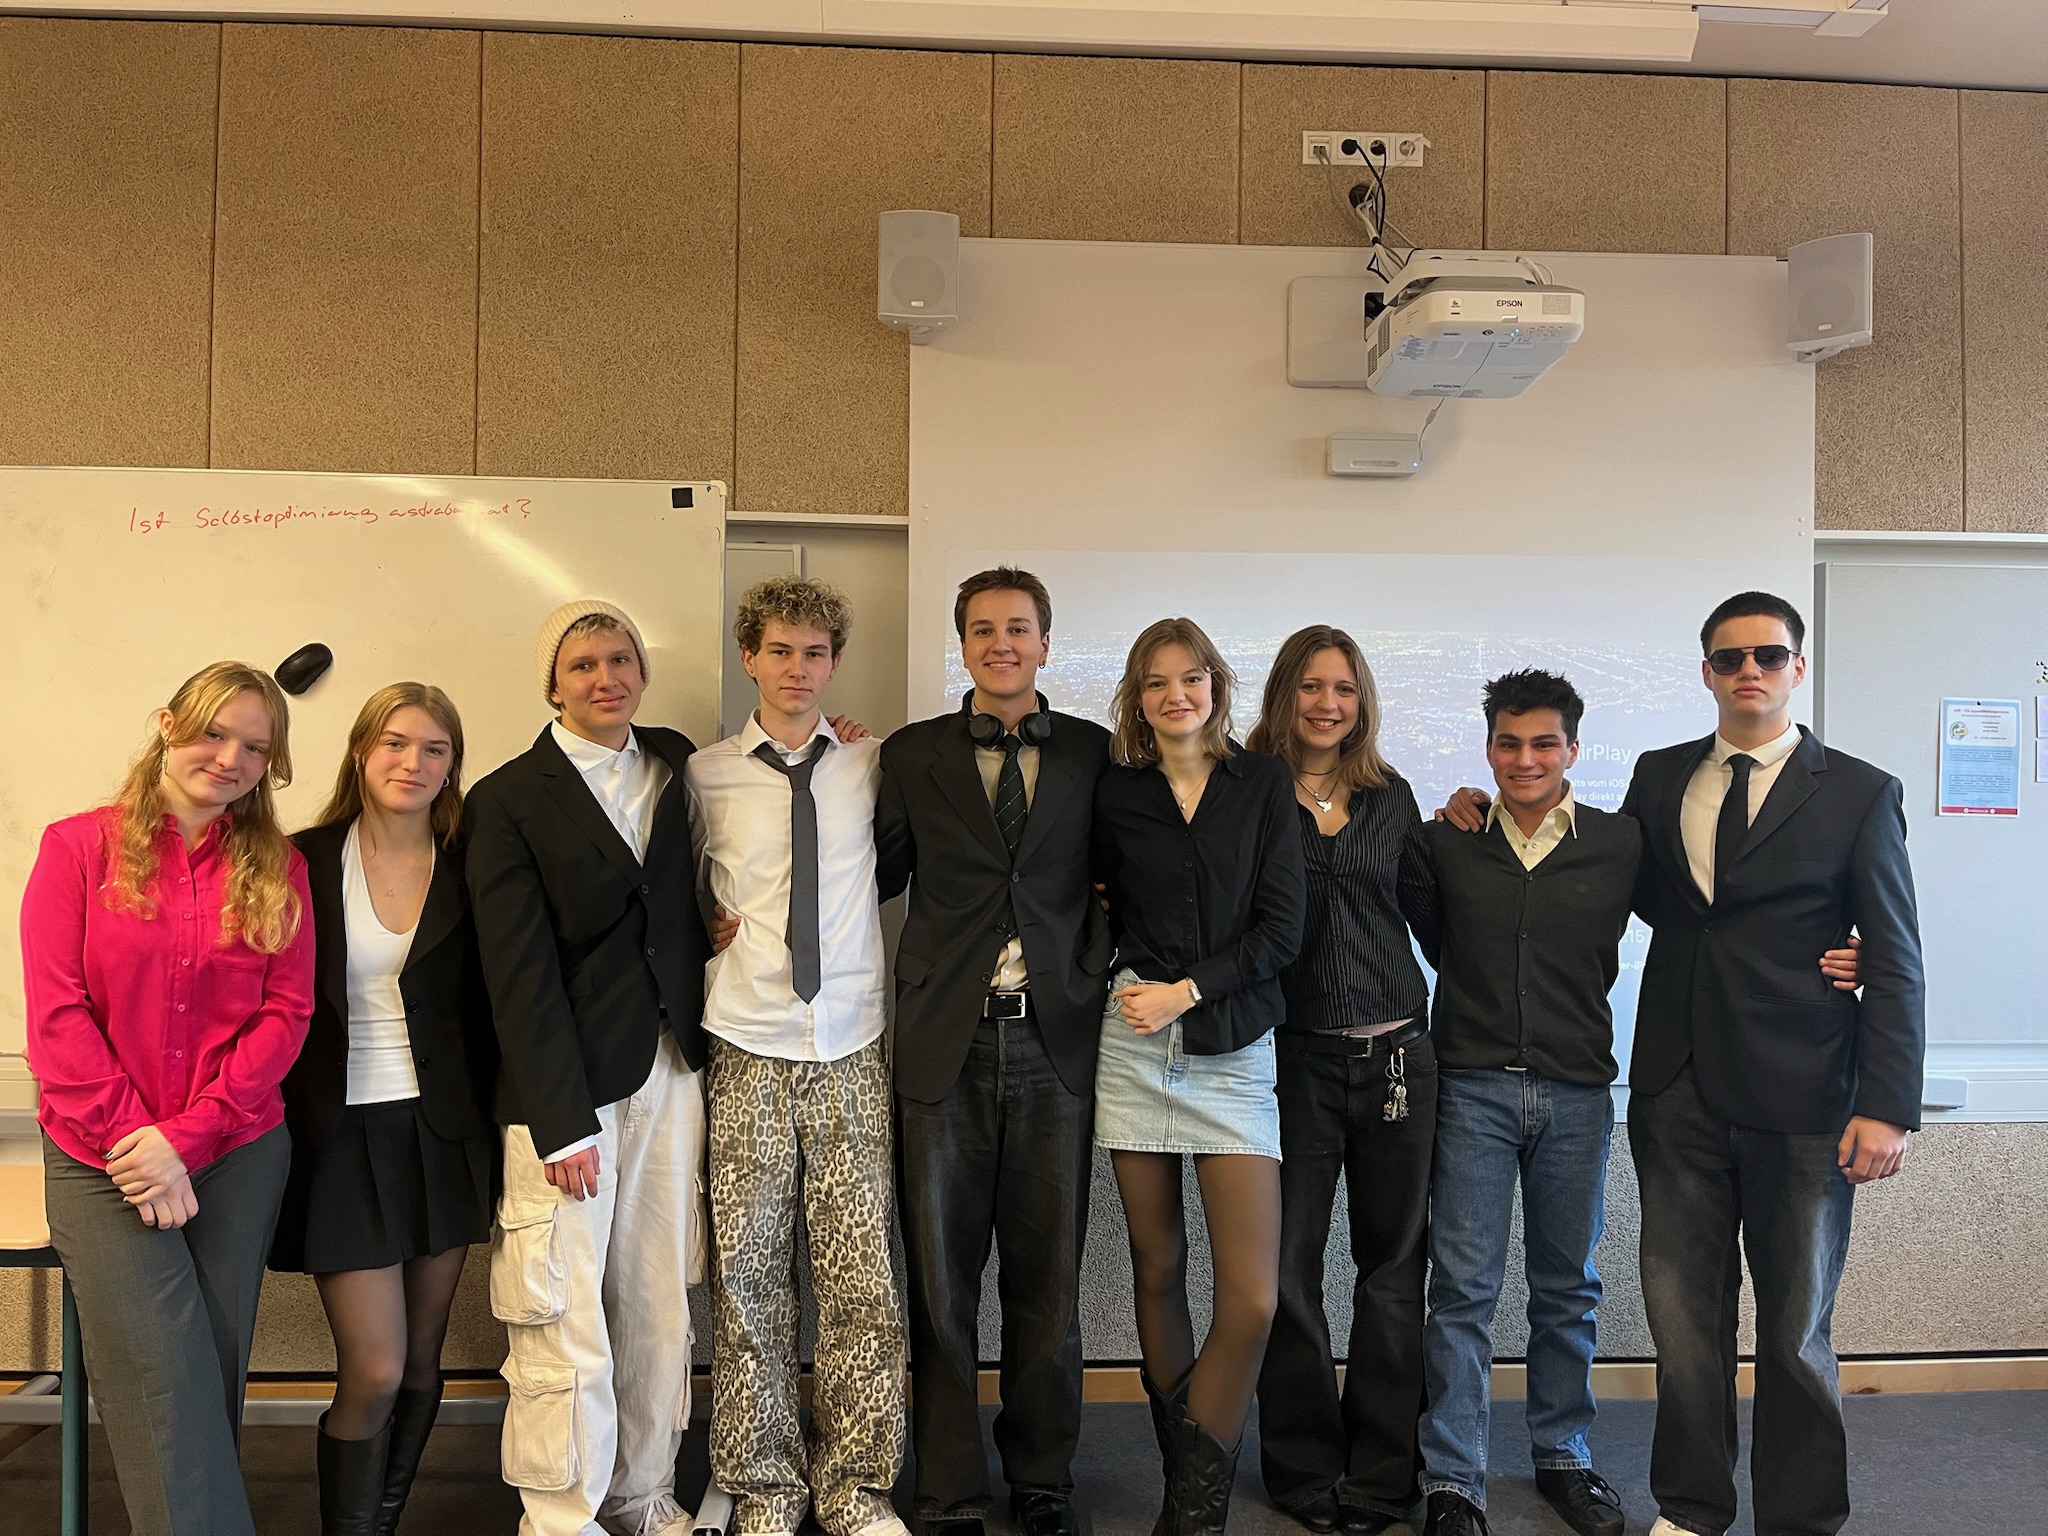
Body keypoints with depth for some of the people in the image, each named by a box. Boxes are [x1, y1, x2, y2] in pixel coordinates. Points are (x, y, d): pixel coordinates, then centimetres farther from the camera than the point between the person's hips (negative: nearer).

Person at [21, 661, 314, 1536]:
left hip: (239, 1158, 2)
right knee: (163, 1386, -4)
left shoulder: (277, 870, 3)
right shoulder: (79, 847, -2)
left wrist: (189, 1134, -12)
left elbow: (286, 1012, -2)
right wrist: (130, 1137, -13)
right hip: (104, 1163, -2)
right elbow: (56, 1011, -7)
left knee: (214, 1379, 9)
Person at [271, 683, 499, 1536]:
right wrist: (277, 1129, -6)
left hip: (444, 1133, 2)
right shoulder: (303, 863, -4)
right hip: (341, 1135, -2)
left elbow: (486, 1009, 3)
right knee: (375, 1373, -3)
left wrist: (490, 1124, -2)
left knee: (421, 1361, 12)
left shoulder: (469, 871, 0)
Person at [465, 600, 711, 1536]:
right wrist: (561, 1122, -13)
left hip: (671, 1072, 4)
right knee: (566, 1321, -2)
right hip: (566, 1083, -4)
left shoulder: (678, 765, 9)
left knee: (660, 1306, 11)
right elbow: (521, 976, -9)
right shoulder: (509, 800, -4)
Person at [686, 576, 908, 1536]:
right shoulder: (705, 776, 3)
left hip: (851, 1054, 1)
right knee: (748, 1278, 5)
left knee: (864, 1279, 2)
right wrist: (719, 929, 1)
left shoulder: (874, 766, 5)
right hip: (747, 1055, 0)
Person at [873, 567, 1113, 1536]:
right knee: (941, 1281, 7)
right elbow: (879, 878, 7)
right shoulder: (912, 754, 6)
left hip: (1055, 1044, 1)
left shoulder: (1094, 753, 6)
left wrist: (1097, 970, -2)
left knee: (1048, 1279, 11)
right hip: (946, 1045, 0)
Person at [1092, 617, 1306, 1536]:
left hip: (1232, 1048, -1)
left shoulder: (1263, 782, 4)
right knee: (1158, 1268, 8)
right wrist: (1134, 984, 2)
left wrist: (1186, 991, -10)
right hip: (1134, 1044, 1)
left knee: (1253, 1296, -9)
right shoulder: (1115, 794, 7)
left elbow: (1282, 924, -2)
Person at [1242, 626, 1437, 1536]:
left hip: (1395, 1053, 3)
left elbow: (1424, 913, 16)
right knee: (1288, 1270, 4)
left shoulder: (1392, 797, 11)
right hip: (1291, 1054, -3)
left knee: (1394, 1267, 9)